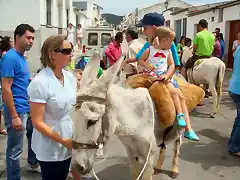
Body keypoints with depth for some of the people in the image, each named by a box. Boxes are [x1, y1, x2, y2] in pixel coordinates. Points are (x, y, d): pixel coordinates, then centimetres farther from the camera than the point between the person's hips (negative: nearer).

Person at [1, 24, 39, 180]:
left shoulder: (22, 57, 9)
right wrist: (14, 116, -22)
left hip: (28, 108, 9)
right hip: (17, 111, -9)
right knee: (15, 150, 3)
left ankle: (33, 162, 48)